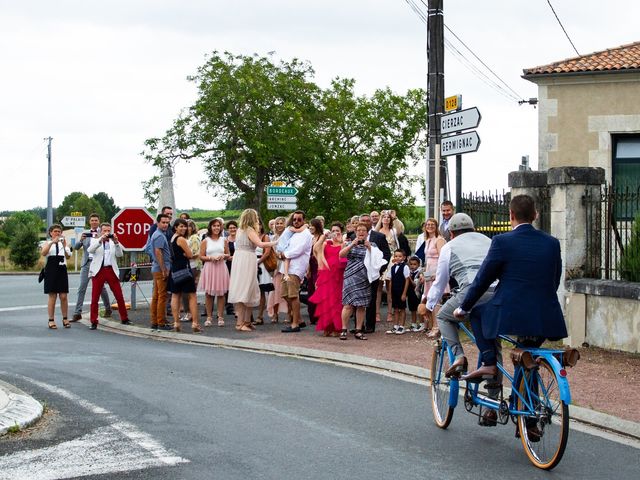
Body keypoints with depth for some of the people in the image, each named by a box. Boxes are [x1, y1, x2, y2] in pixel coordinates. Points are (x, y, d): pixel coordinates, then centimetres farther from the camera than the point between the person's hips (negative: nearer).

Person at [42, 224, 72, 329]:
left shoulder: (63, 243, 10)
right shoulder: (48, 243, 6)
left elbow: (68, 256, -4)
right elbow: (43, 253, -15)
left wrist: (64, 246, -18)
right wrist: (52, 242, -24)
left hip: (62, 270, 2)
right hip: (51, 271, -2)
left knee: (64, 296, 1)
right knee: (52, 296, -2)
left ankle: (65, 319, 10)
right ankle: (51, 320, 2)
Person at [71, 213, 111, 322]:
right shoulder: (85, 234, 12)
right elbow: (76, 247, 7)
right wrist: (81, 240, -14)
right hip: (86, 263, 2)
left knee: (101, 287, 6)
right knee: (82, 288, -4)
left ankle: (108, 309, 25)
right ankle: (77, 313, -5)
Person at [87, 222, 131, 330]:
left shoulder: (114, 242, 15)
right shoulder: (95, 241, 10)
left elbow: (120, 254, 2)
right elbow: (90, 250, -10)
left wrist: (116, 242, -11)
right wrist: (101, 239, -19)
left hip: (111, 271, 2)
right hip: (98, 271, -2)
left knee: (119, 296, 2)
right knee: (95, 298, -2)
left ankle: (124, 319, 14)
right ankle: (94, 322, 5)